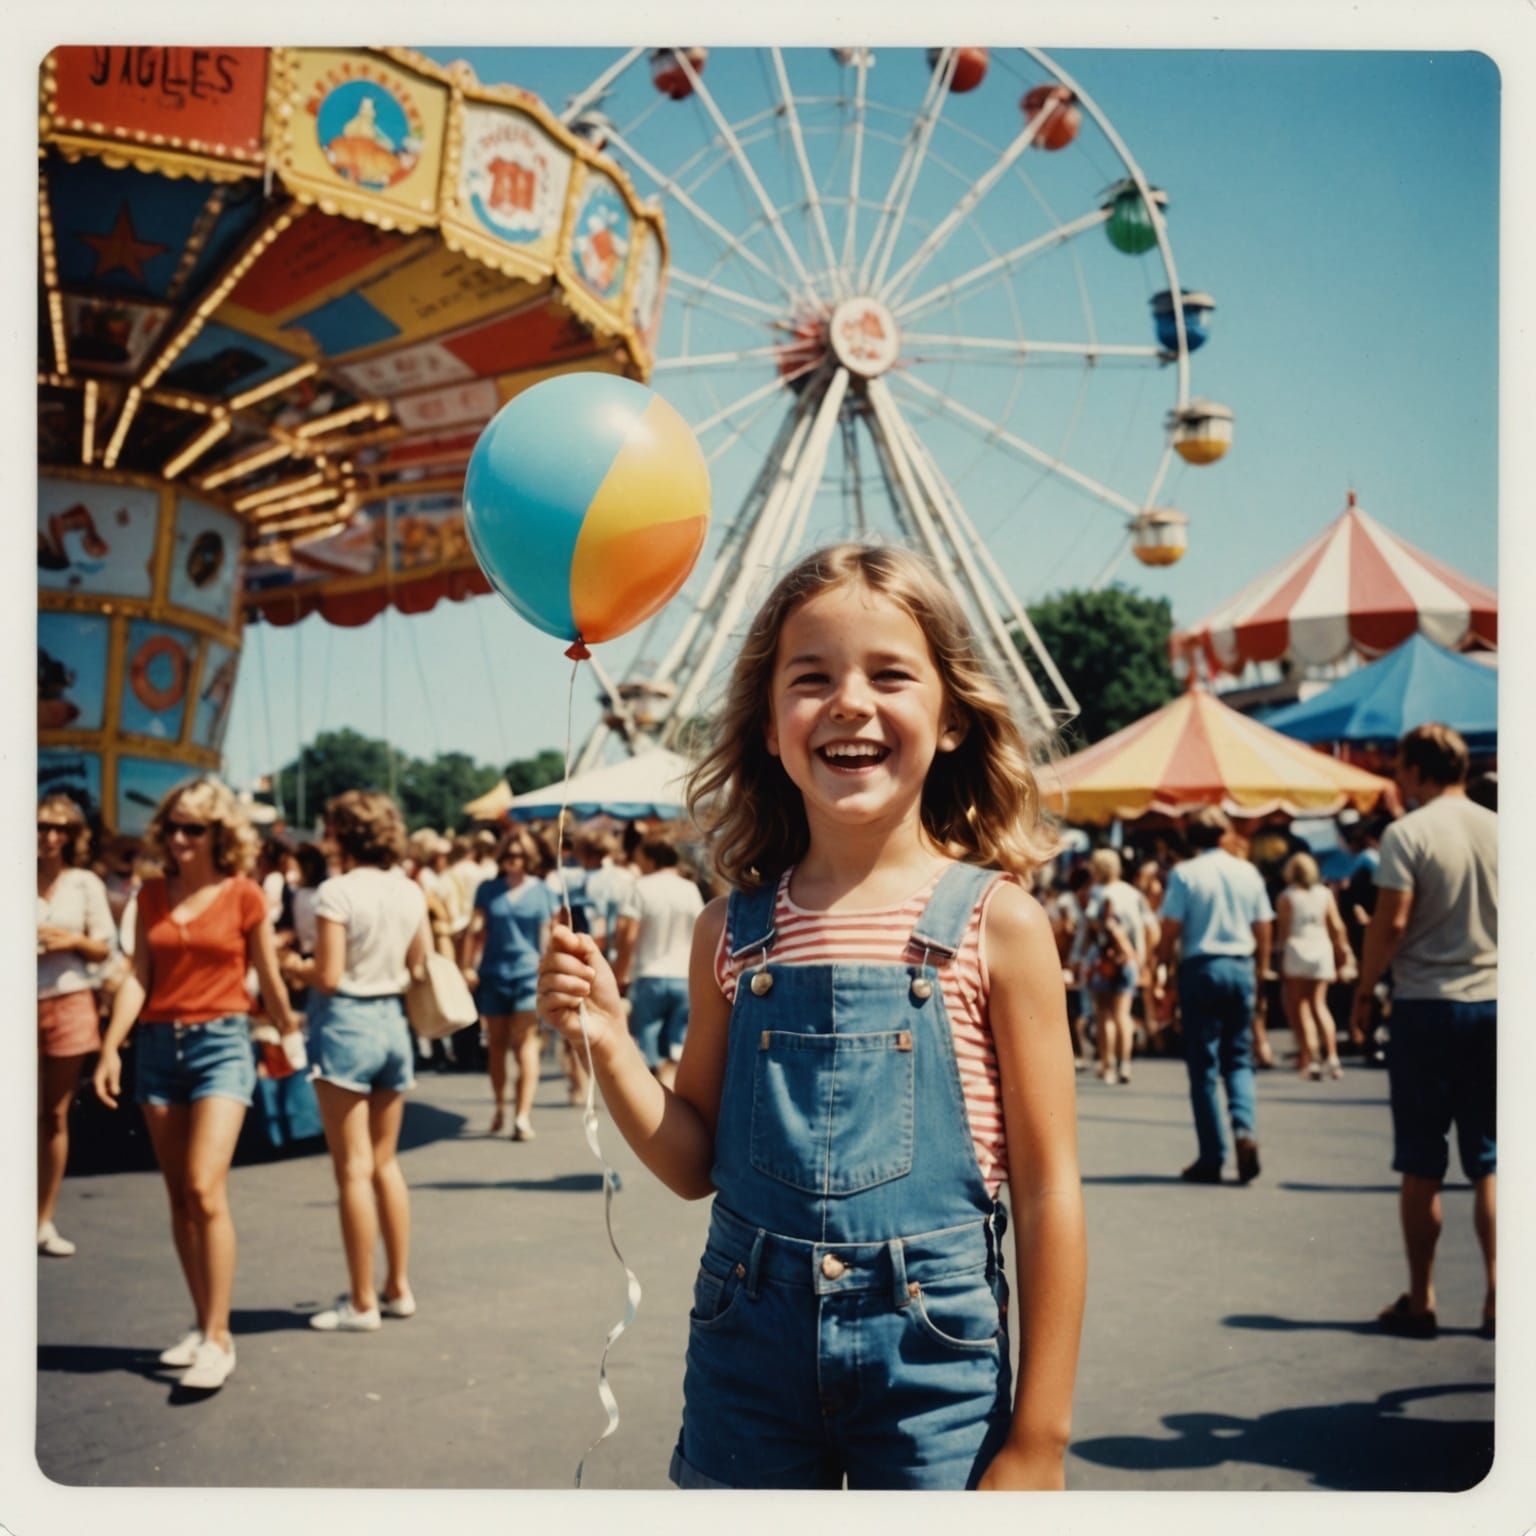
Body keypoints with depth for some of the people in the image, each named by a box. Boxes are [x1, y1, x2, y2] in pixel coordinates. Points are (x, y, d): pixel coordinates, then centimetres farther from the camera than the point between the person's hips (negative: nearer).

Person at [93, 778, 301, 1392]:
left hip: (221, 1042, -5)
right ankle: (203, 1324, 19)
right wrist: (110, 1048, -4)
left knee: (205, 1189, -15)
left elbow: (270, 980, 5)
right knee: (179, 1197, 8)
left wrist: (291, 1041, 12)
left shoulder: (244, 896, -3)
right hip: (159, 1045, 5)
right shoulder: (152, 895, 8)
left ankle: (219, 1339, -9)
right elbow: (138, 976, 5)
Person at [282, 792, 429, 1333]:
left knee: (354, 1169, 1)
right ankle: (398, 1287, 22)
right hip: (393, 1022, 6)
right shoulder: (410, 891, 4)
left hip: (346, 1023, -6)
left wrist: (290, 965, 2)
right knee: (385, 1162, 16)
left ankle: (362, 1303, 7)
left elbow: (327, 977, -16)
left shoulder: (337, 892, -14)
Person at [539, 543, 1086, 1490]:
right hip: (749, 1342, 3)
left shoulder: (995, 922, -8)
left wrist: (1039, 1438, -5)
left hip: (932, 1345, -2)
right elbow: (697, 1165, 8)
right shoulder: (736, 930, 1)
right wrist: (608, 1043, -8)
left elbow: (1049, 1189, -6)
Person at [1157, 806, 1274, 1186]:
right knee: (1239, 1058, 13)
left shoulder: (1184, 874, -6)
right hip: (1240, 968, 3)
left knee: (1203, 1064, 3)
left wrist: (1167, 963, 4)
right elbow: (1264, 931, 9)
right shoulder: (1248, 873, 5)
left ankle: (1211, 1159, 5)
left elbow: (1170, 931, -11)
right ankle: (1245, 1129, -11)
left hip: (1200, 968, -3)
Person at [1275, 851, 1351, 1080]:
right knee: (1319, 1004, 13)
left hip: (1296, 952, -3)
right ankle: (1331, 1056, 2)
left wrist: (1280, 954, -2)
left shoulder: (1286, 896, -3)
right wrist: (1342, 949, 14)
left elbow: (1283, 930, -5)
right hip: (1322, 951, 3)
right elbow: (1337, 926, 4)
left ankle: (1310, 1059, -4)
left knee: (1300, 1008, 2)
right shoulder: (1325, 894, 5)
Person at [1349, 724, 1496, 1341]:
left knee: (1421, 1166, 5)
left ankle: (1420, 1301, 12)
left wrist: (1363, 991, -4)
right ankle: (1496, 1299, 7)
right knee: (1489, 1163, 10)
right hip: (1494, 1004, 4)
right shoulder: (1501, 830, 6)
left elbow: (1391, 923, -15)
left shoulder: (1407, 833, -9)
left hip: (1427, 1007, -4)